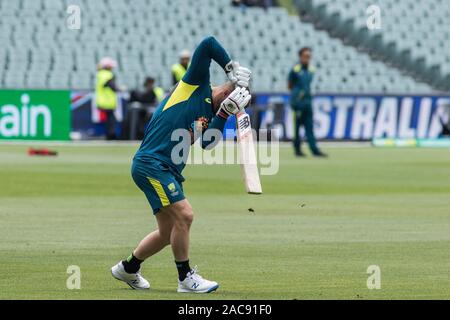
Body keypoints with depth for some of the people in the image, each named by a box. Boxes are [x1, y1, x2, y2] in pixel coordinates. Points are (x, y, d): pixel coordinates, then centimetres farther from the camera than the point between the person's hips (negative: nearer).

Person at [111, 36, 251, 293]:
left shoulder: (211, 114, 18)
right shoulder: (197, 84, -2)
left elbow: (208, 143, -2)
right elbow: (208, 45, -12)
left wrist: (225, 113, -6)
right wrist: (232, 67, -6)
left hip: (170, 172, 9)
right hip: (151, 164, -9)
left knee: (169, 232, 12)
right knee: (184, 214, -17)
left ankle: (128, 269, 32)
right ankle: (186, 278, -7)